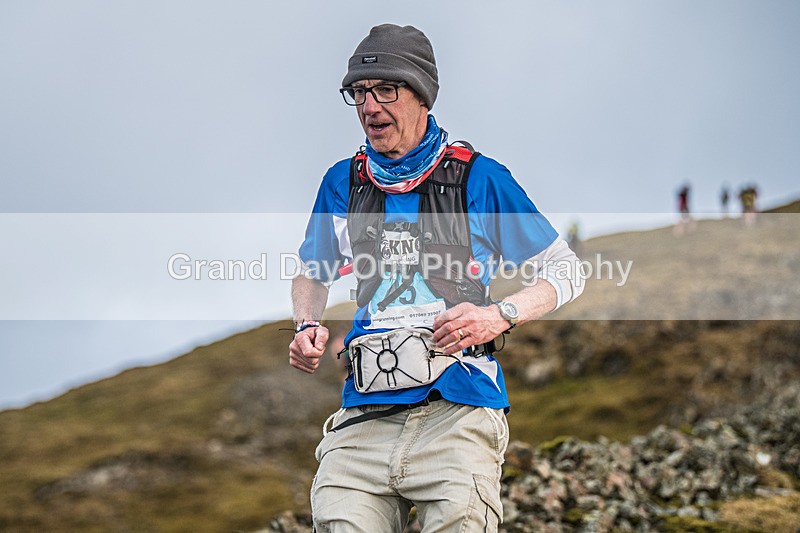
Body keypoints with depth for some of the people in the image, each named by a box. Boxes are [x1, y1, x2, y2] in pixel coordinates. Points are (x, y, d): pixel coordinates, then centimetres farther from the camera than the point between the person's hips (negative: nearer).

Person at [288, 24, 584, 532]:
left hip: (458, 411, -2)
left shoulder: (477, 177, 4)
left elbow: (565, 270, 9)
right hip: (365, 417, 3)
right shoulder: (343, 183, 14)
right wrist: (307, 327, 10)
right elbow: (313, 273, 30)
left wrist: (500, 316, -7)